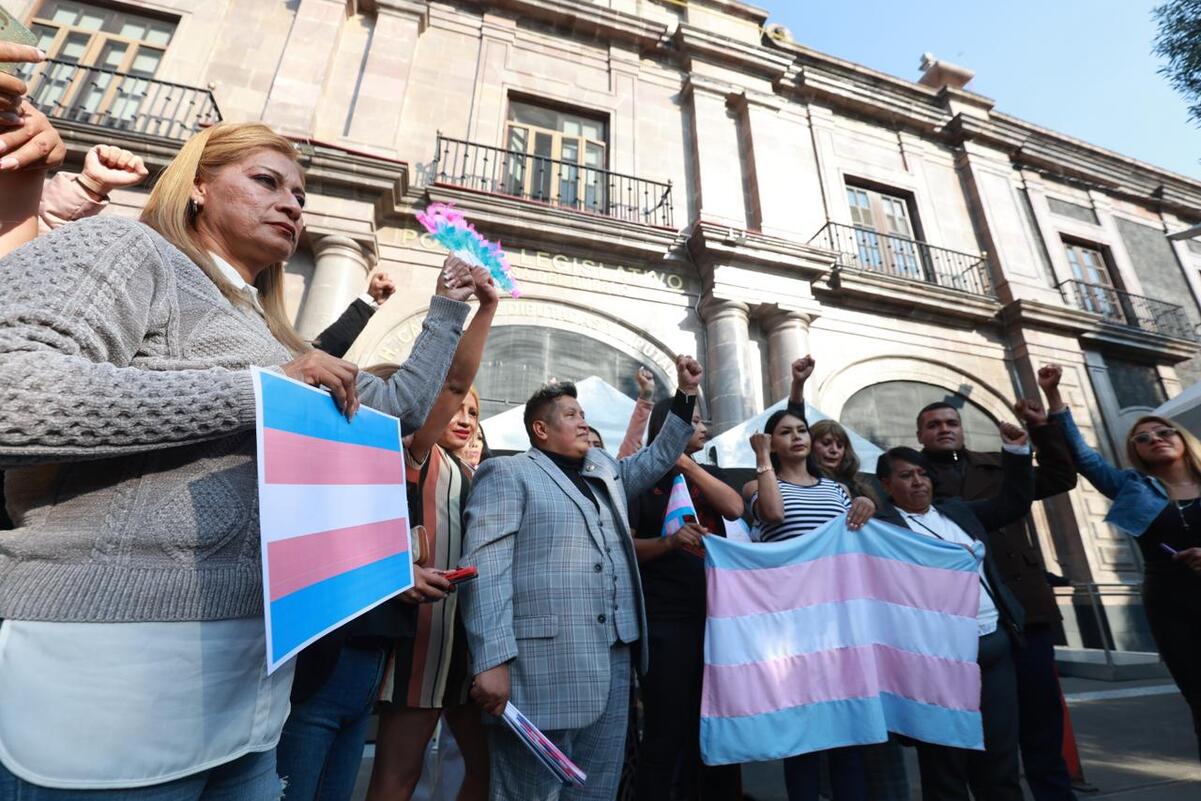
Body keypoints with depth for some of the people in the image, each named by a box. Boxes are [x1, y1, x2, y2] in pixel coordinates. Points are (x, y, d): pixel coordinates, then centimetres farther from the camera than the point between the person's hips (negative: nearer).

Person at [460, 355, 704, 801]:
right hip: (543, 666, -6)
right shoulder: (507, 474, -3)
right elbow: (485, 568, -12)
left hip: (613, 661, 7)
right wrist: (492, 660, -20)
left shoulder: (605, 471, 19)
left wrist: (685, 395, 19)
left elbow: (658, 458, 28)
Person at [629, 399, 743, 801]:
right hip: (666, 620, -5)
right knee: (666, 734, 0)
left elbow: (734, 508, -5)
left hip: (716, 614, 5)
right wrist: (668, 541, -24)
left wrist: (686, 463, -8)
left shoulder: (710, 474, 16)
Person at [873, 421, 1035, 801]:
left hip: (996, 644, 6)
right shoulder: (881, 525, -8)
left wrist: (1016, 452, 13)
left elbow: (1013, 504, 20)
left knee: (1001, 760, 17)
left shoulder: (956, 510, 14)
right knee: (946, 768, 9)